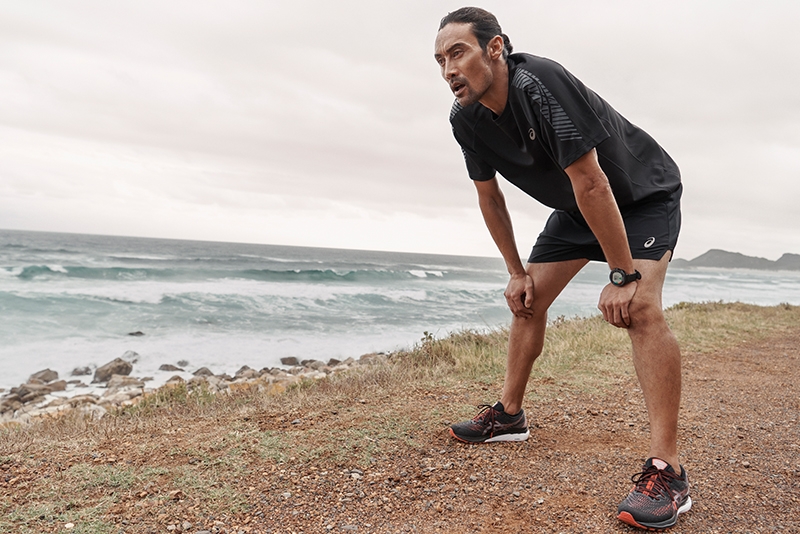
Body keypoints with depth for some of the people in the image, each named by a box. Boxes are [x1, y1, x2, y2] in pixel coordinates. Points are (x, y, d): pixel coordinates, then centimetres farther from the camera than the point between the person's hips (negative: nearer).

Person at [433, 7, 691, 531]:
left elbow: (591, 181, -33)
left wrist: (622, 275, -29)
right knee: (527, 301, 3)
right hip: (576, 208, 7)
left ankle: (668, 471, -22)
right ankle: (509, 414, 18)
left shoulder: (542, 84, -33)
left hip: (643, 194, -7)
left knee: (639, 307, -26)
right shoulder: (467, 119, -10)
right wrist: (517, 272, 2)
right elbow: (490, 197, 1)